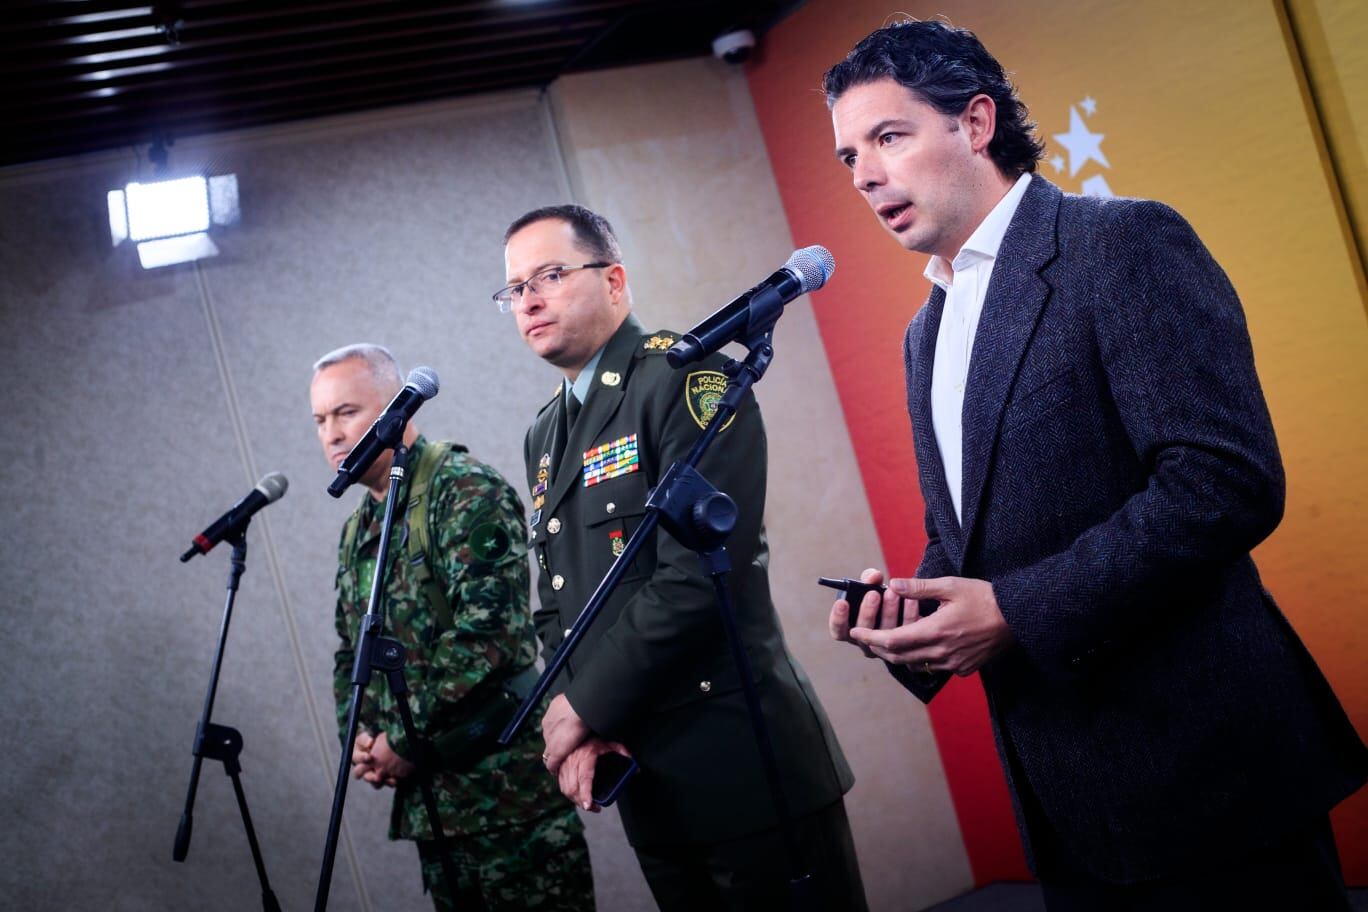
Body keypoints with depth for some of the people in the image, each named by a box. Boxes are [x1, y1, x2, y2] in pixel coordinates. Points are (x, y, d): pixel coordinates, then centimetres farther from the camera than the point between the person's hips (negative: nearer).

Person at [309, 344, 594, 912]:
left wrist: (402, 739, -14)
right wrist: (359, 737, 3)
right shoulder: (357, 531, 16)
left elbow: (488, 631, -19)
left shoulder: (465, 491, -8)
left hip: (506, 786, -7)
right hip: (428, 800, 8)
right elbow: (351, 653, 23)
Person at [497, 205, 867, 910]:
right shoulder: (543, 437, 15)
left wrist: (588, 703, -12)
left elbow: (698, 576, -19)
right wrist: (576, 731, -3)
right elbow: (557, 606, 14)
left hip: (744, 765, -7)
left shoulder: (686, 378, -10)